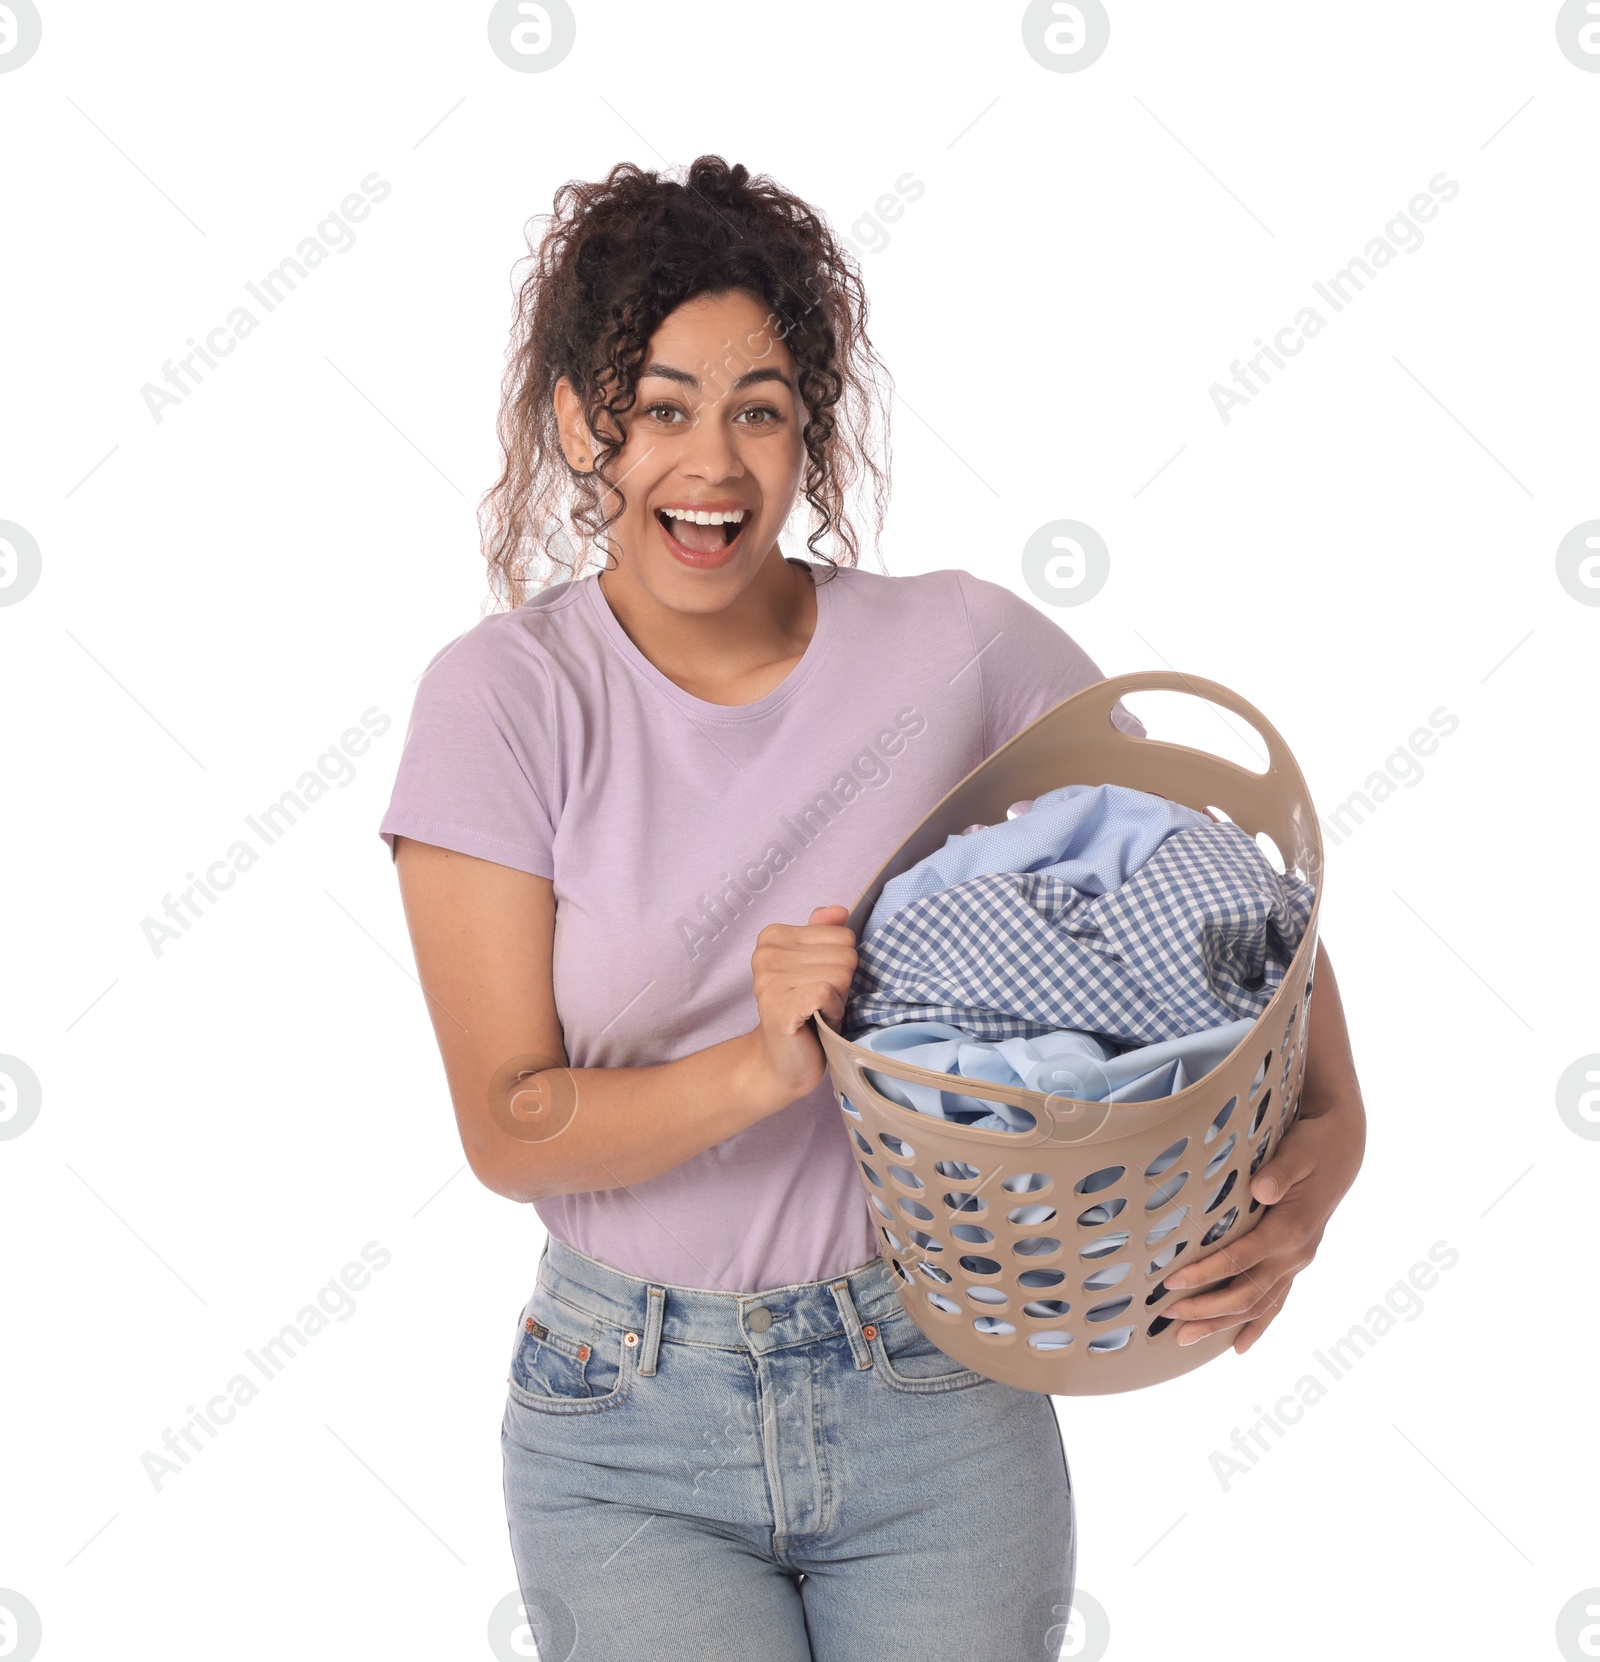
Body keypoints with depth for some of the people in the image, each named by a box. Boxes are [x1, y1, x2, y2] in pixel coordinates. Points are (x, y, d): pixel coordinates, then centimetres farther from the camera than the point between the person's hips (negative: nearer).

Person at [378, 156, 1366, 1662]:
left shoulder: (965, 649, -7)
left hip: (938, 1402, 1)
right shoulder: (501, 701, -10)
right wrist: (767, 1067, -27)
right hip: (631, 1425, -1)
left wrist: (1328, 1140, -17)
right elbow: (508, 1128, -11)